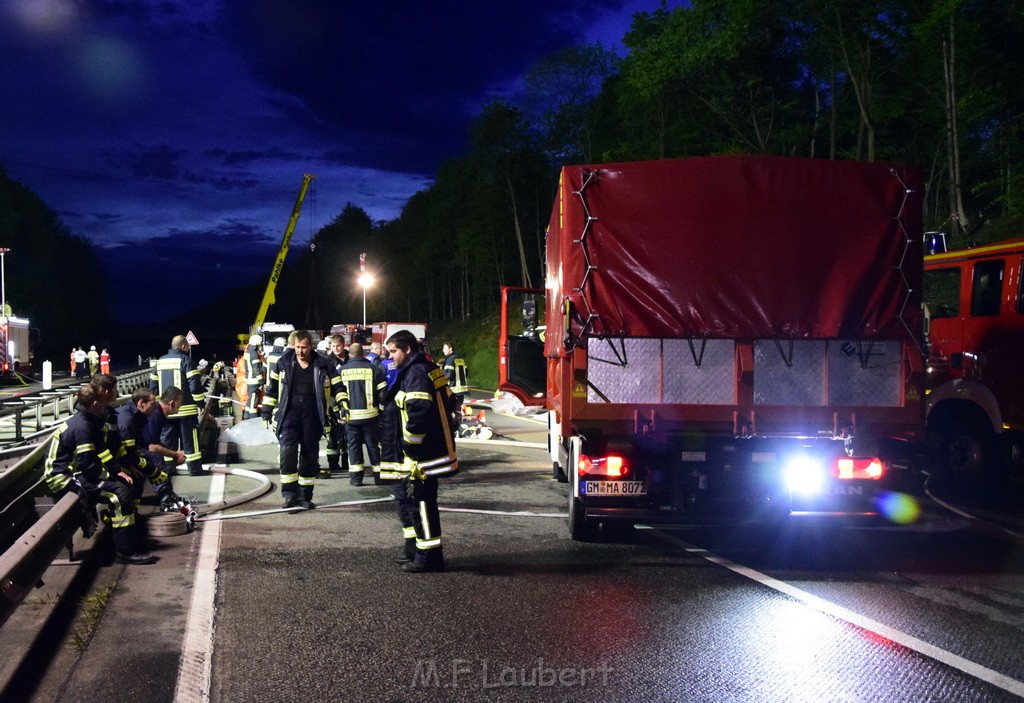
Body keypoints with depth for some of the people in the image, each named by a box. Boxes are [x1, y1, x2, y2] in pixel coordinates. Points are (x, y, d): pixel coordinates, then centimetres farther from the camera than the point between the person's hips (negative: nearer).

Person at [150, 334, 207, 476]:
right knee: (189, 438, 0)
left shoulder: (160, 361, 12)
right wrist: (201, 402, -6)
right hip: (185, 408, -6)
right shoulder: (185, 359, -8)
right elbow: (194, 383, -13)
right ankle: (195, 468, 1)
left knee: (167, 438, 12)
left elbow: (153, 384, 17)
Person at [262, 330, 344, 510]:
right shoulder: (284, 362, 4)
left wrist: (341, 403, -8)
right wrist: (267, 409, 12)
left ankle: (305, 496, 18)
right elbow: (272, 386, 13)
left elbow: (337, 386, 8)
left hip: (312, 416, 1)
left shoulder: (323, 365, 2)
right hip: (289, 412, -1)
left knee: (310, 455, 6)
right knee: (288, 449, -18)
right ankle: (289, 493, -11)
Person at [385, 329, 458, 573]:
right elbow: (448, 402, 19)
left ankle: (429, 556, 5)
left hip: (425, 452, -10)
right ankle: (415, 548, 25)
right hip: (437, 446, 10)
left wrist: (409, 442, -17)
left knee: (421, 500, -3)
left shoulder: (416, 373, -16)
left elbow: (420, 411, -26)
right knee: (404, 495, 18)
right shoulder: (431, 369, 14)